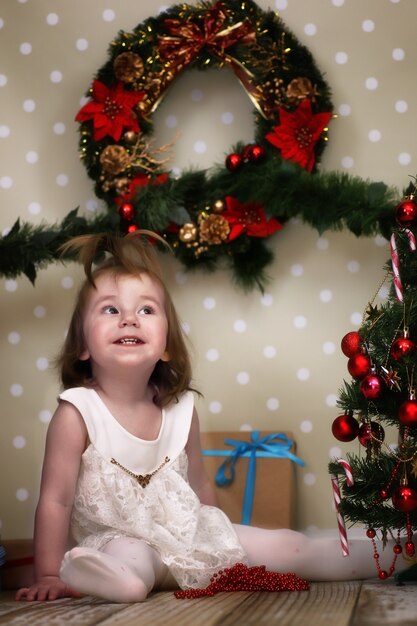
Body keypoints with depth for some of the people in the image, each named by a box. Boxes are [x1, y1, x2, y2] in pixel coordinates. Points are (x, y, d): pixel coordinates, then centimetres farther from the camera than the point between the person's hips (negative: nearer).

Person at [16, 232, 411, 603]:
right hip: (121, 539, -5)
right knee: (128, 556, -41)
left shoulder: (181, 409, 0)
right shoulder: (77, 412, -16)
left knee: (288, 547, 8)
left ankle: (381, 558, 22)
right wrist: (49, 577, -17)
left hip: (190, 534, 5)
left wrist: (221, 539, 19)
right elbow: (55, 500, -15)